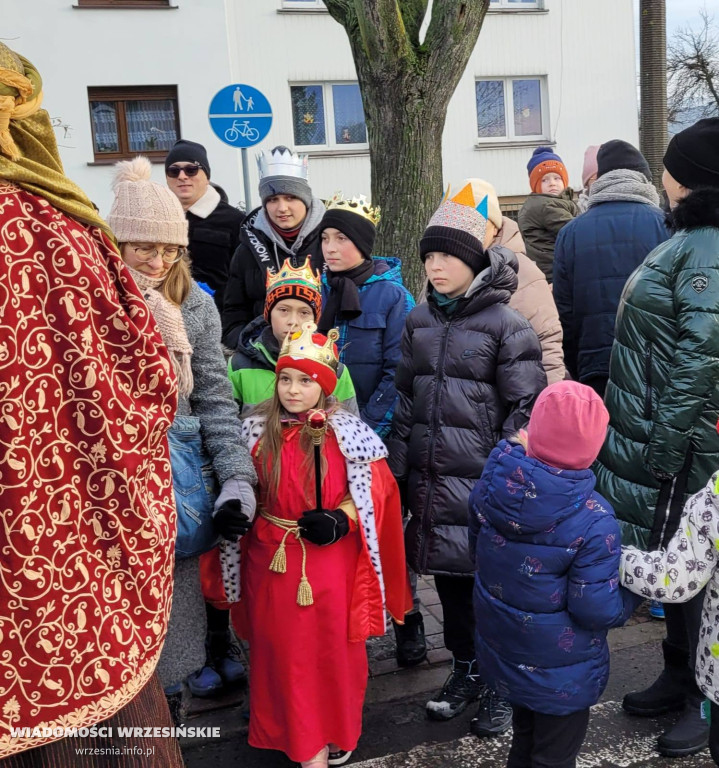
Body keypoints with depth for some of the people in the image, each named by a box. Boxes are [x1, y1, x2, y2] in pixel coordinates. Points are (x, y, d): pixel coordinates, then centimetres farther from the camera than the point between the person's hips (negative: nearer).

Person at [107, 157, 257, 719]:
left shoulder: (195, 304, 2)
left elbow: (215, 398, 0)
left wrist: (238, 478, -10)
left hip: (178, 477, 2)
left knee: (177, 591, 9)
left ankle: (170, 700, 31)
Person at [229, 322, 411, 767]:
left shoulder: (347, 432, -7)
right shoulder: (257, 429, 1)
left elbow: (373, 491, -5)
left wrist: (340, 519, -18)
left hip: (331, 558, -2)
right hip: (272, 557, 2)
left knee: (332, 645, 9)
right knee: (282, 647, 11)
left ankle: (334, 731, 33)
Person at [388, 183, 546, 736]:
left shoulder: (506, 325, -7)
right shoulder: (419, 321, 9)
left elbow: (526, 407, -7)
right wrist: (397, 470, 11)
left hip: (482, 482, -5)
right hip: (430, 480, 5)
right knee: (447, 577, 15)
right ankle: (466, 669, 35)